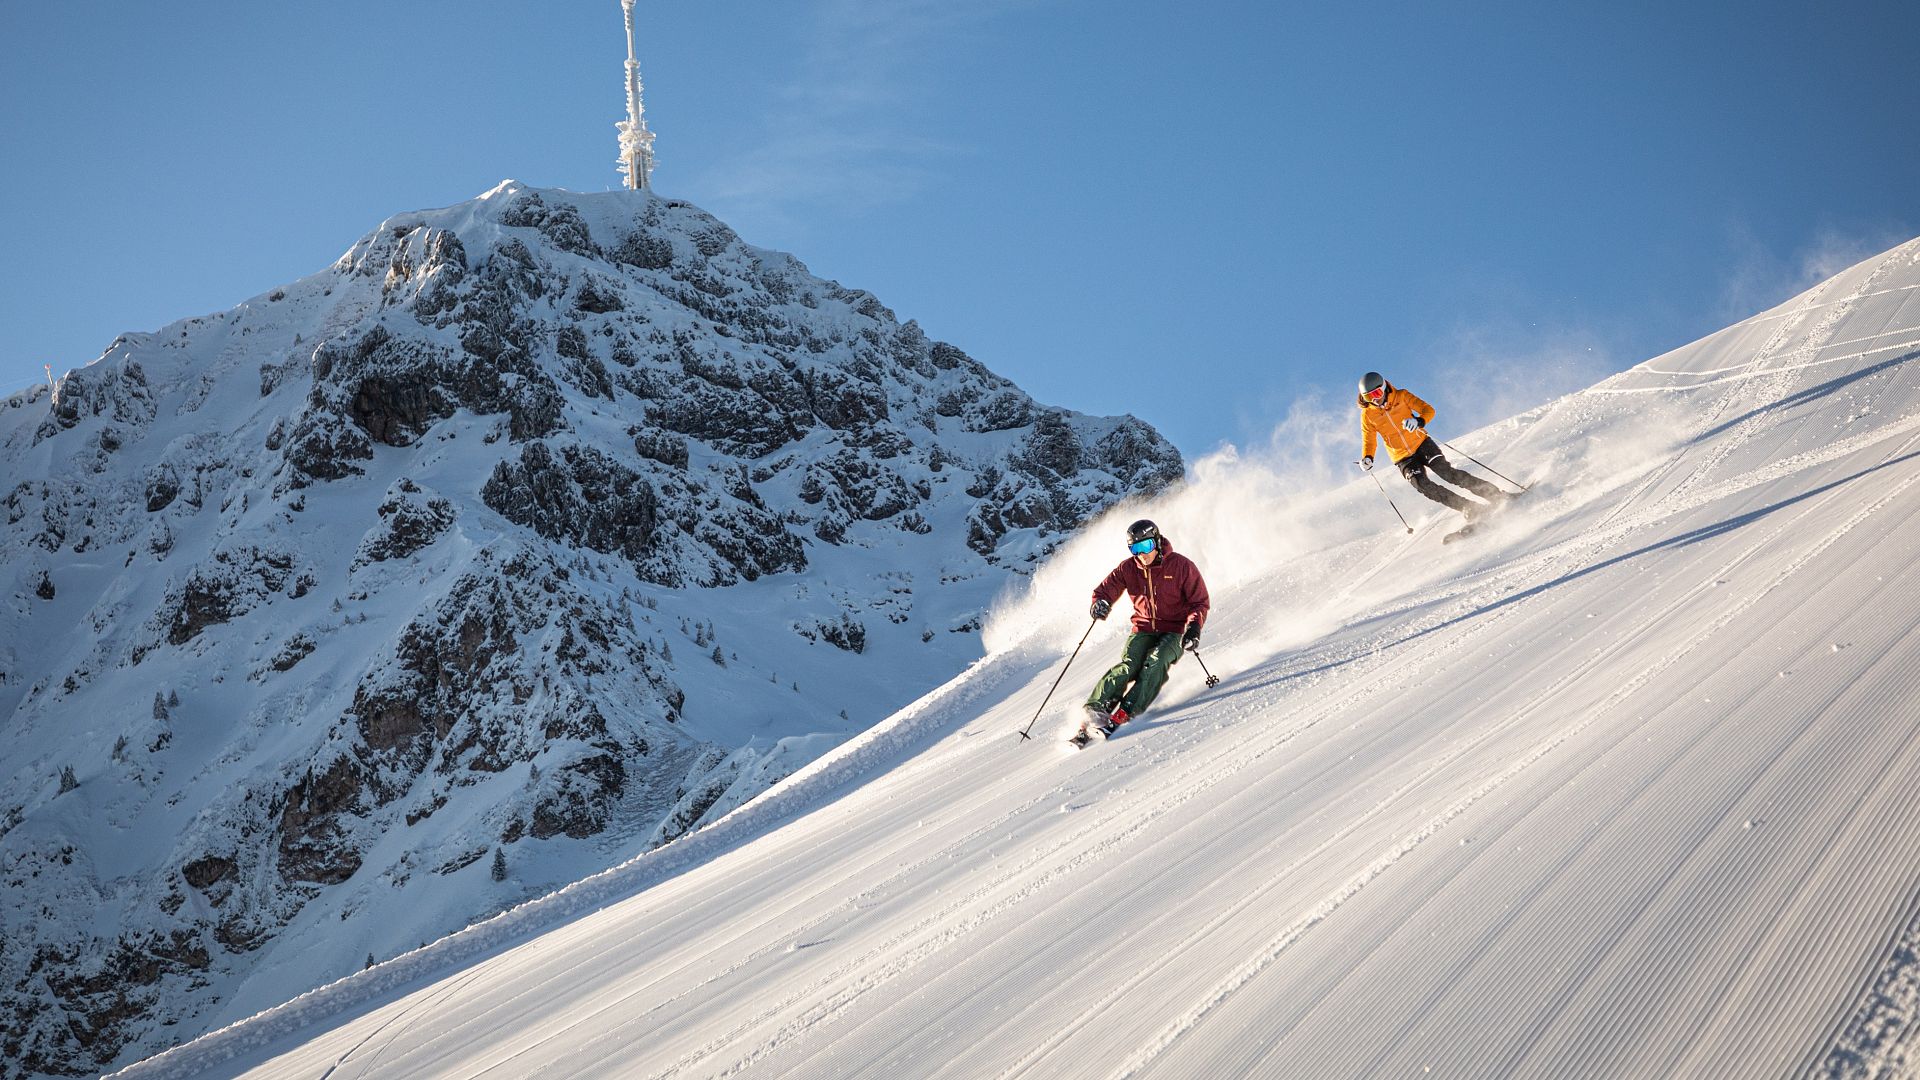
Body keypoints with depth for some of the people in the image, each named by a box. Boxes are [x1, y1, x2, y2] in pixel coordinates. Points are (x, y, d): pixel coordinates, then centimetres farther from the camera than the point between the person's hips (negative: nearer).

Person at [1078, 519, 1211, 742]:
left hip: (1175, 631, -2)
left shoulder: (1181, 566, -10)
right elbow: (1106, 589, 6)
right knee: (1129, 665, -23)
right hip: (1144, 629, 2)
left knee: (1155, 663, -29)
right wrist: (1101, 603, -19)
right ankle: (1095, 709, -32)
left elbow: (1200, 602, -7)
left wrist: (1193, 627, -25)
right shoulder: (1129, 569, -2)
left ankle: (1125, 713, -38)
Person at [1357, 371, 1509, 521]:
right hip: (1404, 459, 1)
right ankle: (1470, 508, -24)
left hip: (1421, 444, -1)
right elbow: (1368, 441, 5)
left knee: (1446, 472, -20)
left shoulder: (1401, 396, -5)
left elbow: (1428, 409, -7)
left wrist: (1419, 421, -29)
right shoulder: (1367, 415, -3)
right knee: (1422, 485, -23)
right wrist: (1367, 458, -15)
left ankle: (1495, 494, -15)